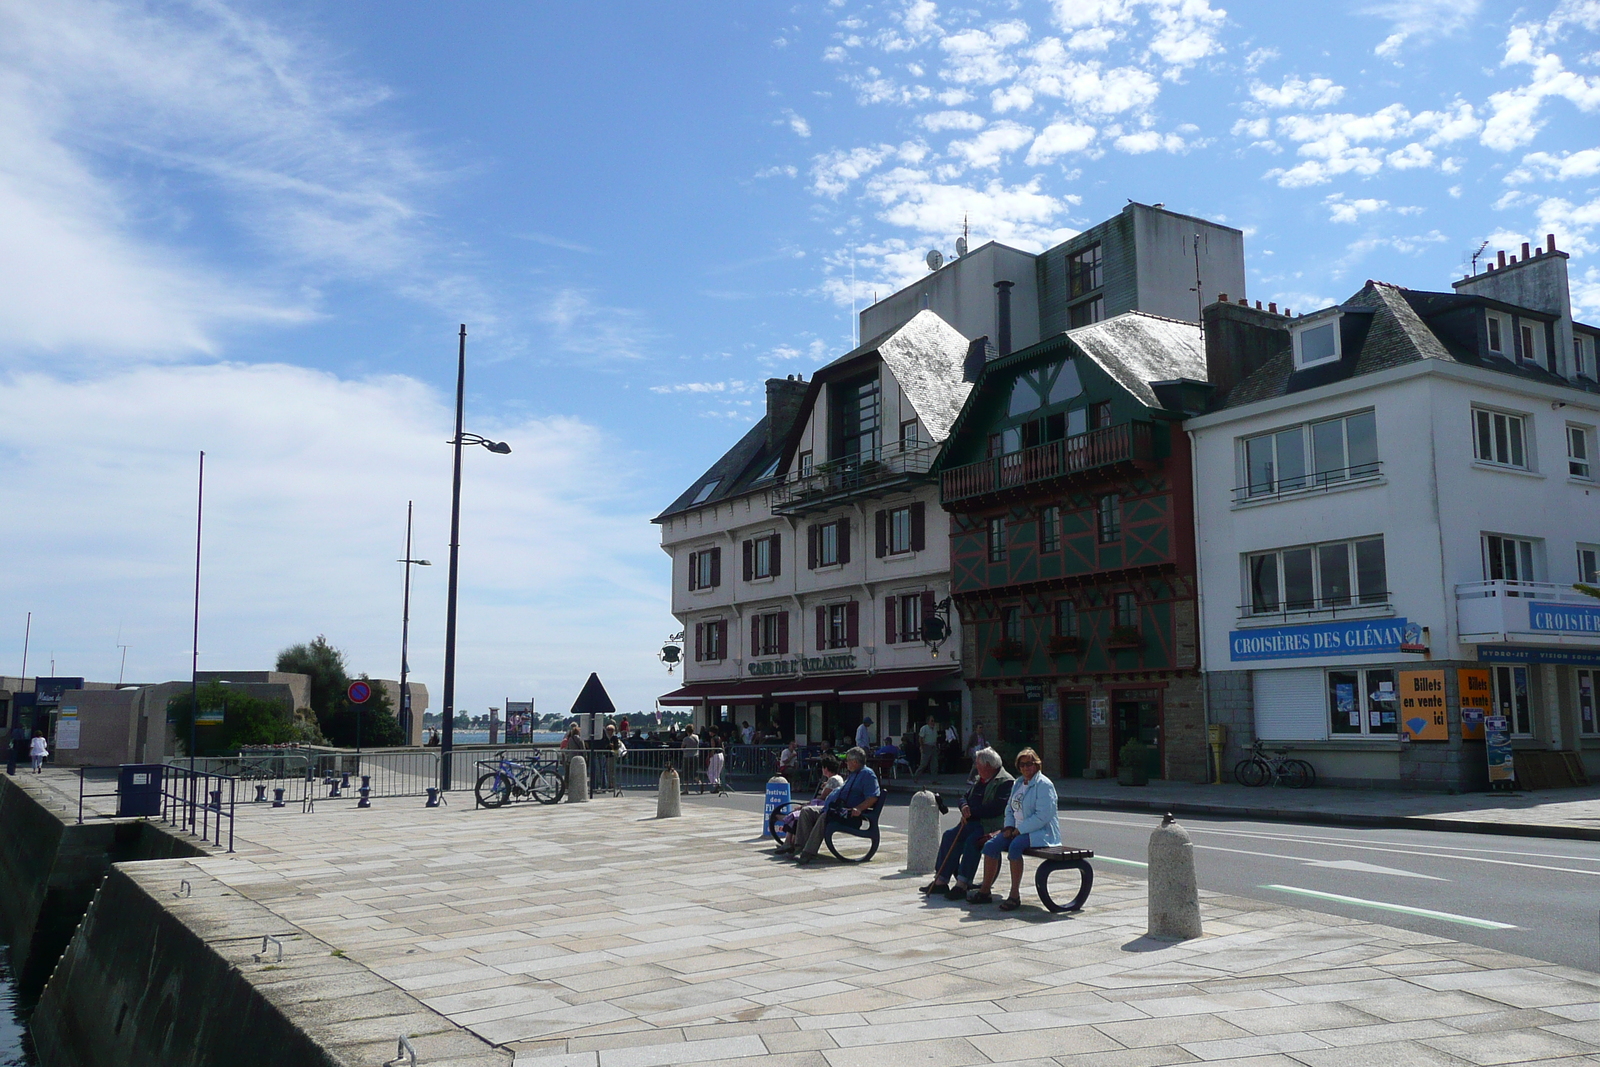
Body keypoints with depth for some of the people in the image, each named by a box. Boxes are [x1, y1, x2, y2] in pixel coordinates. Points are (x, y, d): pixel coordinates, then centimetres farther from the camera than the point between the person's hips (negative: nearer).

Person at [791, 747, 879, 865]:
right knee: (806, 812, -4)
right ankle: (801, 846, -13)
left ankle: (808, 853, -37)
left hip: (848, 814, -10)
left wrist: (858, 809, -27)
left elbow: (873, 797, -17)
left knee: (824, 816, -35)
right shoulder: (854, 774, 28)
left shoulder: (867, 774, -5)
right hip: (833, 809, 11)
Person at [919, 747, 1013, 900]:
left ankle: (962, 884, -31)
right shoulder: (979, 779, 22)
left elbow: (997, 807, -21)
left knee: (972, 840, -32)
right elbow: (965, 797, 25)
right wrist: (964, 806, 0)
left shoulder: (1006, 782, -8)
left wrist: (972, 812, -16)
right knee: (950, 835, -11)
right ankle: (941, 880, -10)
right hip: (973, 822, 9)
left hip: (991, 825, -9)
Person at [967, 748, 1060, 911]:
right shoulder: (1017, 784, 17)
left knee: (1015, 846, -34)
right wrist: (1009, 827, 3)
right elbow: (1010, 808, 23)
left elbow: (1043, 816, -19)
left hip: (1042, 832, -8)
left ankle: (1014, 896, -28)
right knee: (990, 845, -9)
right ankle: (984, 891, -3)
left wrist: (1020, 830, -18)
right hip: (1018, 830, 8)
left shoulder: (1044, 784, -11)